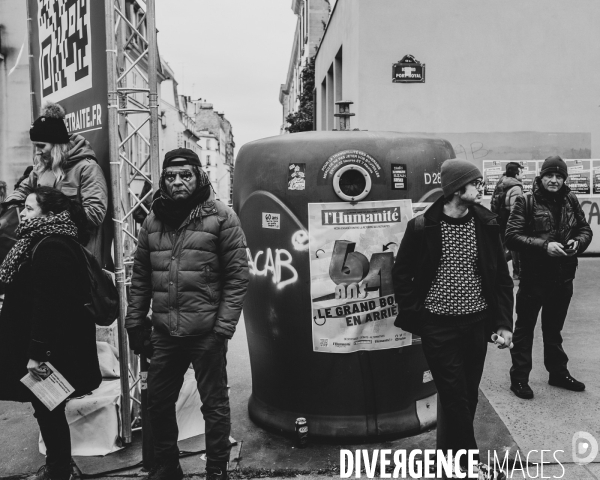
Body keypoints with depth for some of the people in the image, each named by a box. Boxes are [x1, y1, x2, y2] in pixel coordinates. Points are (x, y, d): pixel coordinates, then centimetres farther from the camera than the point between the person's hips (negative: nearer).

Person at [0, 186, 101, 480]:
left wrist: (36, 353, -24)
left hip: (51, 352, -10)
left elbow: (46, 304, -26)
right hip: (51, 347, 10)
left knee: (49, 412, 4)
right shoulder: (48, 243, 13)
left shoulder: (49, 248, -21)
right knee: (48, 411, 19)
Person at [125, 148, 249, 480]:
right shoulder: (153, 221, 9)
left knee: (214, 405, 7)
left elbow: (238, 276, -8)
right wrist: (135, 323, 9)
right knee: (158, 402, 16)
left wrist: (224, 326, -12)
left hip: (206, 332, -4)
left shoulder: (221, 217, -6)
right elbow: (140, 278, 12)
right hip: (164, 333, 5)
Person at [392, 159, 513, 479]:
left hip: (477, 322, 4)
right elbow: (401, 274, 0)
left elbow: (501, 276, 5)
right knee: (455, 396, 1)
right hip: (439, 325, -4)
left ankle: (450, 452, 33)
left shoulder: (486, 224, 0)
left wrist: (504, 322, 1)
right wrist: (414, 315, -2)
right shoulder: (422, 227, -10)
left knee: (468, 395, 13)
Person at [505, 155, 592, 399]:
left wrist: (578, 241, -9)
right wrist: (544, 245, -24)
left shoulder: (571, 201, 5)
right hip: (534, 276, -5)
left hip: (563, 277, 5)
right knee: (525, 328, 6)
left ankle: (558, 372, 36)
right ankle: (519, 377, 17)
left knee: (554, 328, 21)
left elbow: (585, 229, 13)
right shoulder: (526, 201, -10)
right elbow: (512, 235, -16)